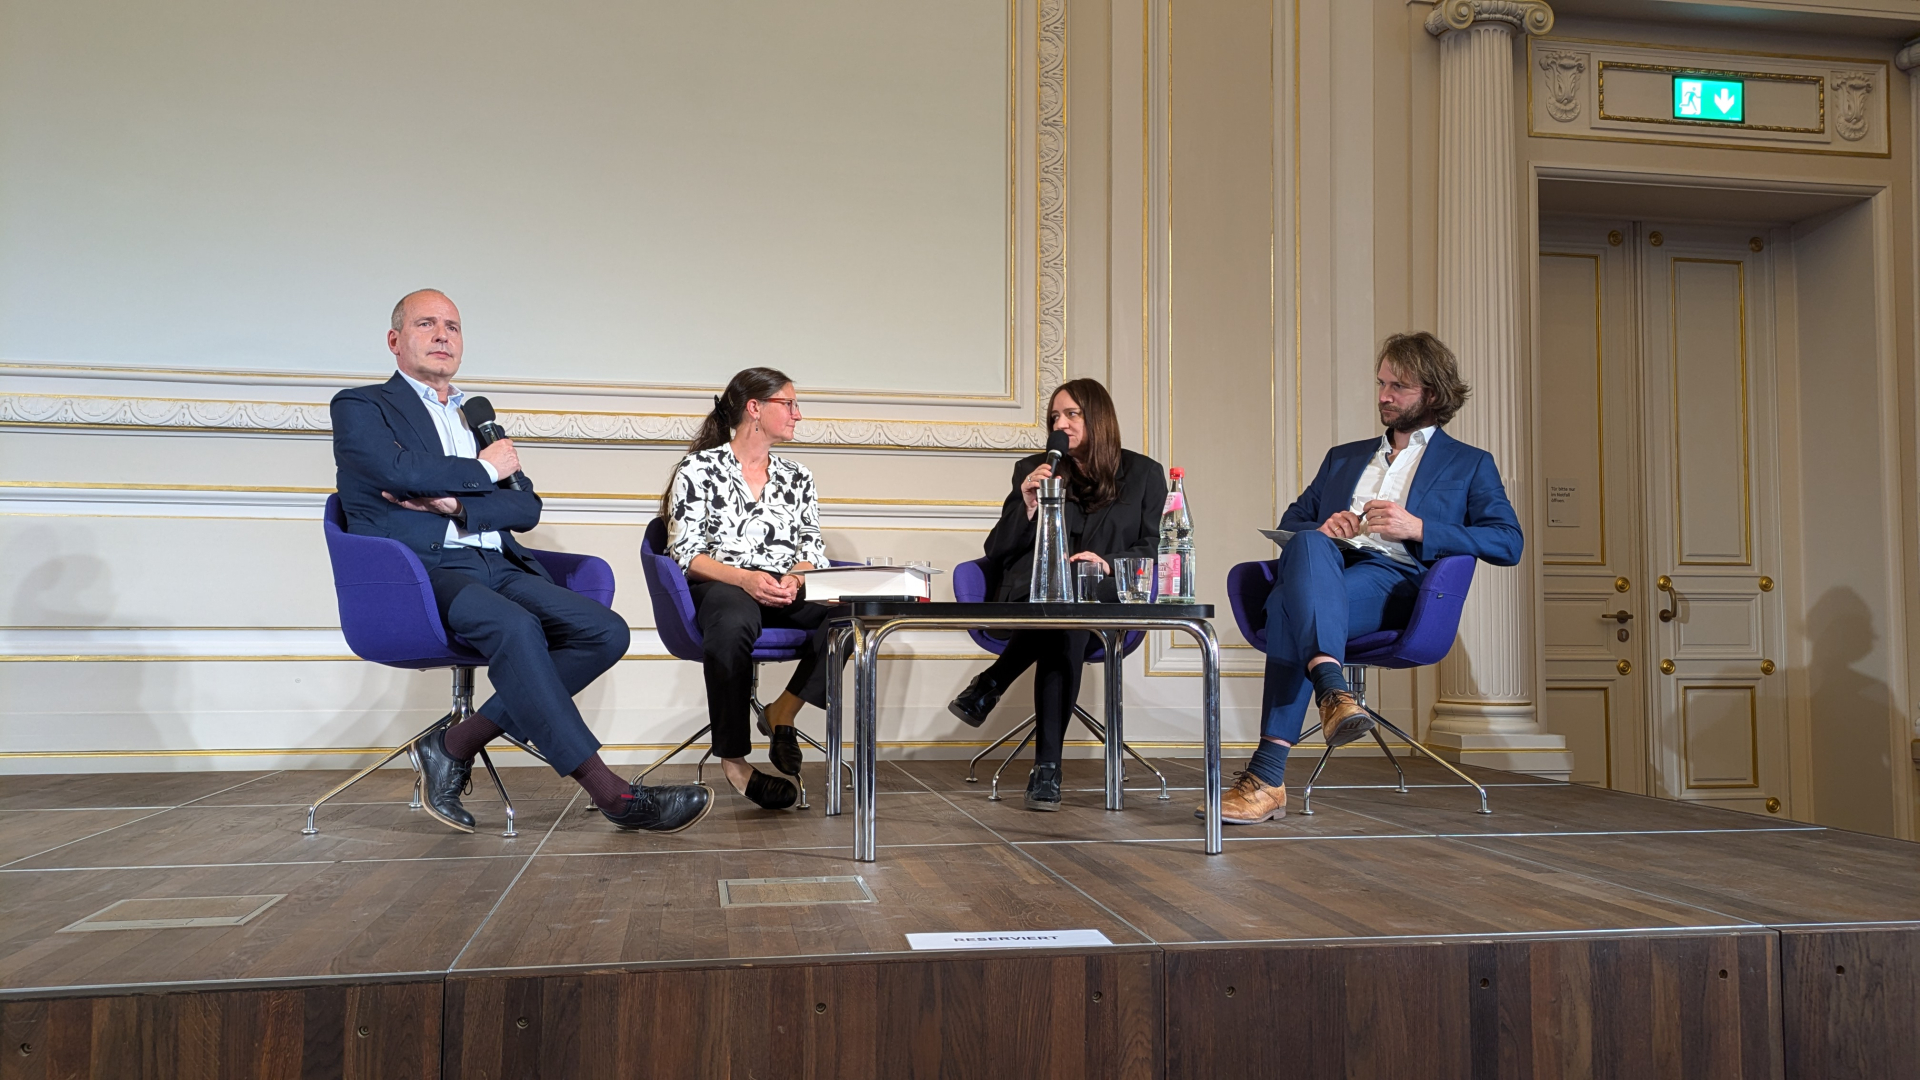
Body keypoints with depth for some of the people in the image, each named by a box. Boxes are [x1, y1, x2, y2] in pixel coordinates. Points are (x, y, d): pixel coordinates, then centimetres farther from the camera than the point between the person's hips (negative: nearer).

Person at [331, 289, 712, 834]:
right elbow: (401, 472, -10)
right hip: (422, 569, -6)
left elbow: (527, 508, 14)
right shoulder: (361, 406, 13)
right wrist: (485, 469, 4)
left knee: (606, 631, -19)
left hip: (498, 568, 6)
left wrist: (456, 505, -4)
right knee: (514, 625, -36)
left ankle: (455, 744, -14)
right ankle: (611, 793, -34)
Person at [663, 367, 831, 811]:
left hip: (785, 592, 4)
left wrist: (795, 578, -10)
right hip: (720, 588, -4)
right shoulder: (699, 468, 5)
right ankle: (733, 759, -28)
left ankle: (784, 710, -13)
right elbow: (684, 552, -3)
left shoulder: (797, 477, 21)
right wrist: (744, 578, -20)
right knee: (734, 621, -42)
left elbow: (813, 549, 14)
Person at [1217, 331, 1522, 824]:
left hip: (1398, 579, -3)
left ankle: (1267, 778, -46)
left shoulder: (1470, 465, 21)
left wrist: (1417, 528, -8)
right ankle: (1333, 690, -57)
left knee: (1290, 605, -37)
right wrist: (1319, 530, 4)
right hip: (1324, 570, 4)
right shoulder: (1343, 458, 36)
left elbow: (1508, 542, 6)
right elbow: (1292, 521, 31)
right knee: (1309, 545, -37)